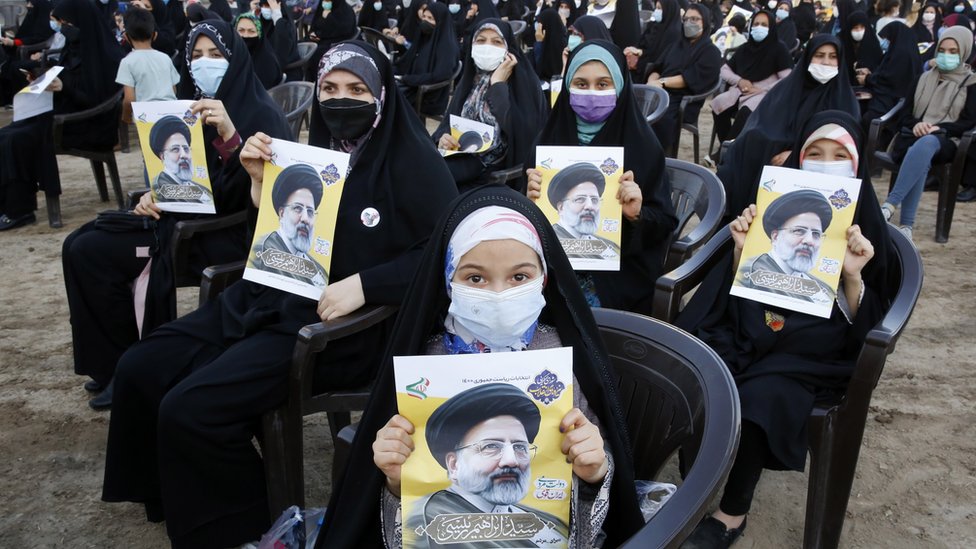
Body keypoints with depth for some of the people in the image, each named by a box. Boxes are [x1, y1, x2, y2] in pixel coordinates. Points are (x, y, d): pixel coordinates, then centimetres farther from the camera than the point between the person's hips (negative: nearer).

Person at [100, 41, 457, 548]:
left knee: (190, 409, -20)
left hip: (343, 324, -8)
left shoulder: (411, 159, -9)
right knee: (139, 369, 1)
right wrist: (262, 182, -2)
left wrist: (364, 284, -25)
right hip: (273, 297, 8)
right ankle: (172, 495, 24)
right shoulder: (318, 151, 12)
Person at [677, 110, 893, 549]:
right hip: (749, 330, 2)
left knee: (758, 398, -31)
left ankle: (732, 512, -7)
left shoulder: (866, 226, 2)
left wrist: (854, 275, -19)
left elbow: (863, 324, -1)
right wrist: (741, 250, -12)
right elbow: (737, 291, 7)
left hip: (811, 352, -2)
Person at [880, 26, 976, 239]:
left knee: (926, 144, -40)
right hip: (912, 137, 2)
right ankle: (906, 224, -44)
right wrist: (916, 125, -11)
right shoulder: (924, 77, 21)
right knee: (921, 159, -36)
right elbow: (905, 113, 13)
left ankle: (889, 205, -49)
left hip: (945, 142, -2)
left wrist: (938, 128, -15)